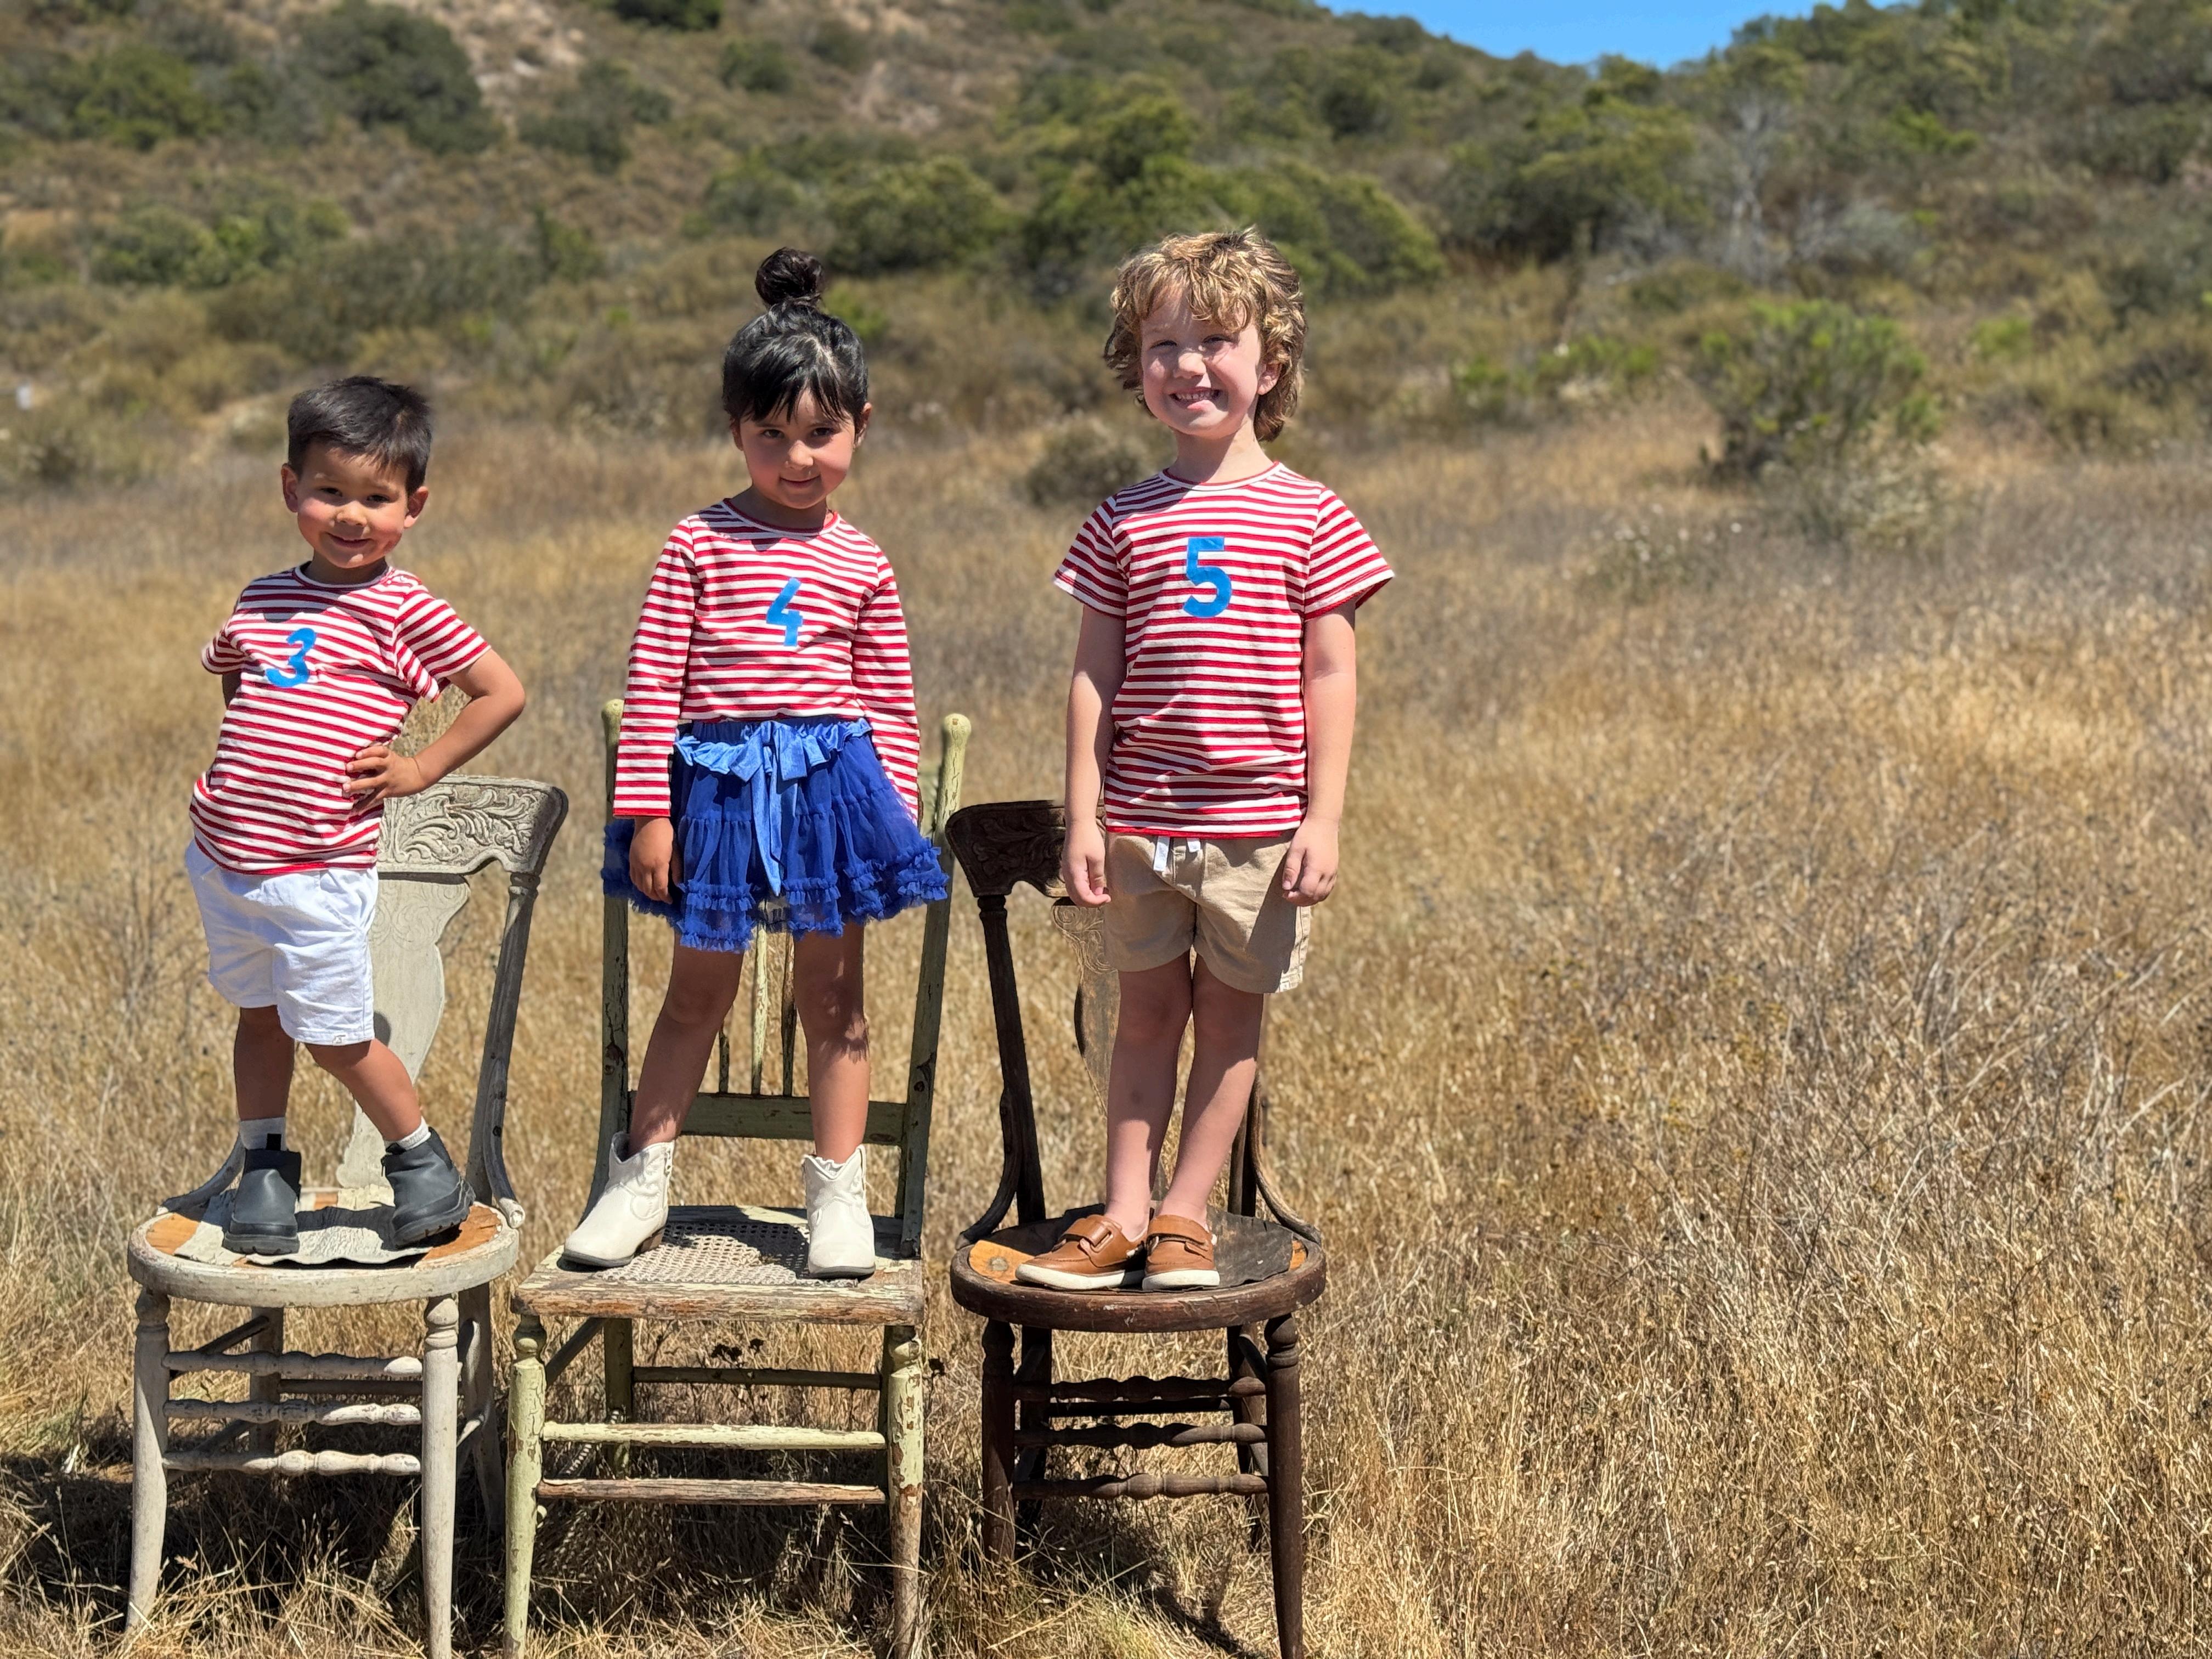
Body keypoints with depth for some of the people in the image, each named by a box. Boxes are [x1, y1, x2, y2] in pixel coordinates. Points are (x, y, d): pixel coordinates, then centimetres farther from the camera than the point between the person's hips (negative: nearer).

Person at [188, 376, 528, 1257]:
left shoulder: (405, 610, -8)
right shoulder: (261, 599, 7)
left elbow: (503, 690, -6)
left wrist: (421, 768, -7)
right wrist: (246, 761, 10)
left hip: (319, 870, -5)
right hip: (224, 854, 5)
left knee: (334, 1035, 2)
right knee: (257, 1016, 17)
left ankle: (421, 1159, 22)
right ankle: (263, 1168, 32)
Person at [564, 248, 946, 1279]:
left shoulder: (863, 566, 6)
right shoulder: (698, 546, 0)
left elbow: (891, 703, 9)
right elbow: (651, 684, -3)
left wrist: (895, 817, 3)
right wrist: (647, 812, -8)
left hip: (833, 778, 1)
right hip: (717, 781, -1)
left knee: (832, 995, 8)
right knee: (698, 990, 11)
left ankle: (838, 1192, 19)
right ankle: (642, 1180, 24)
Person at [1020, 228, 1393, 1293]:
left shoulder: (1308, 518, -1)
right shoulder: (1123, 523, 4)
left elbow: (1330, 677, -1)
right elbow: (1093, 678, 4)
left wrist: (1323, 819, -6)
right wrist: (1083, 819, -1)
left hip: (1258, 822, -1)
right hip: (1142, 821, 1)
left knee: (1231, 1015, 8)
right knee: (1147, 1010, 10)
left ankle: (1183, 1214, 19)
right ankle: (1124, 1214, 18)